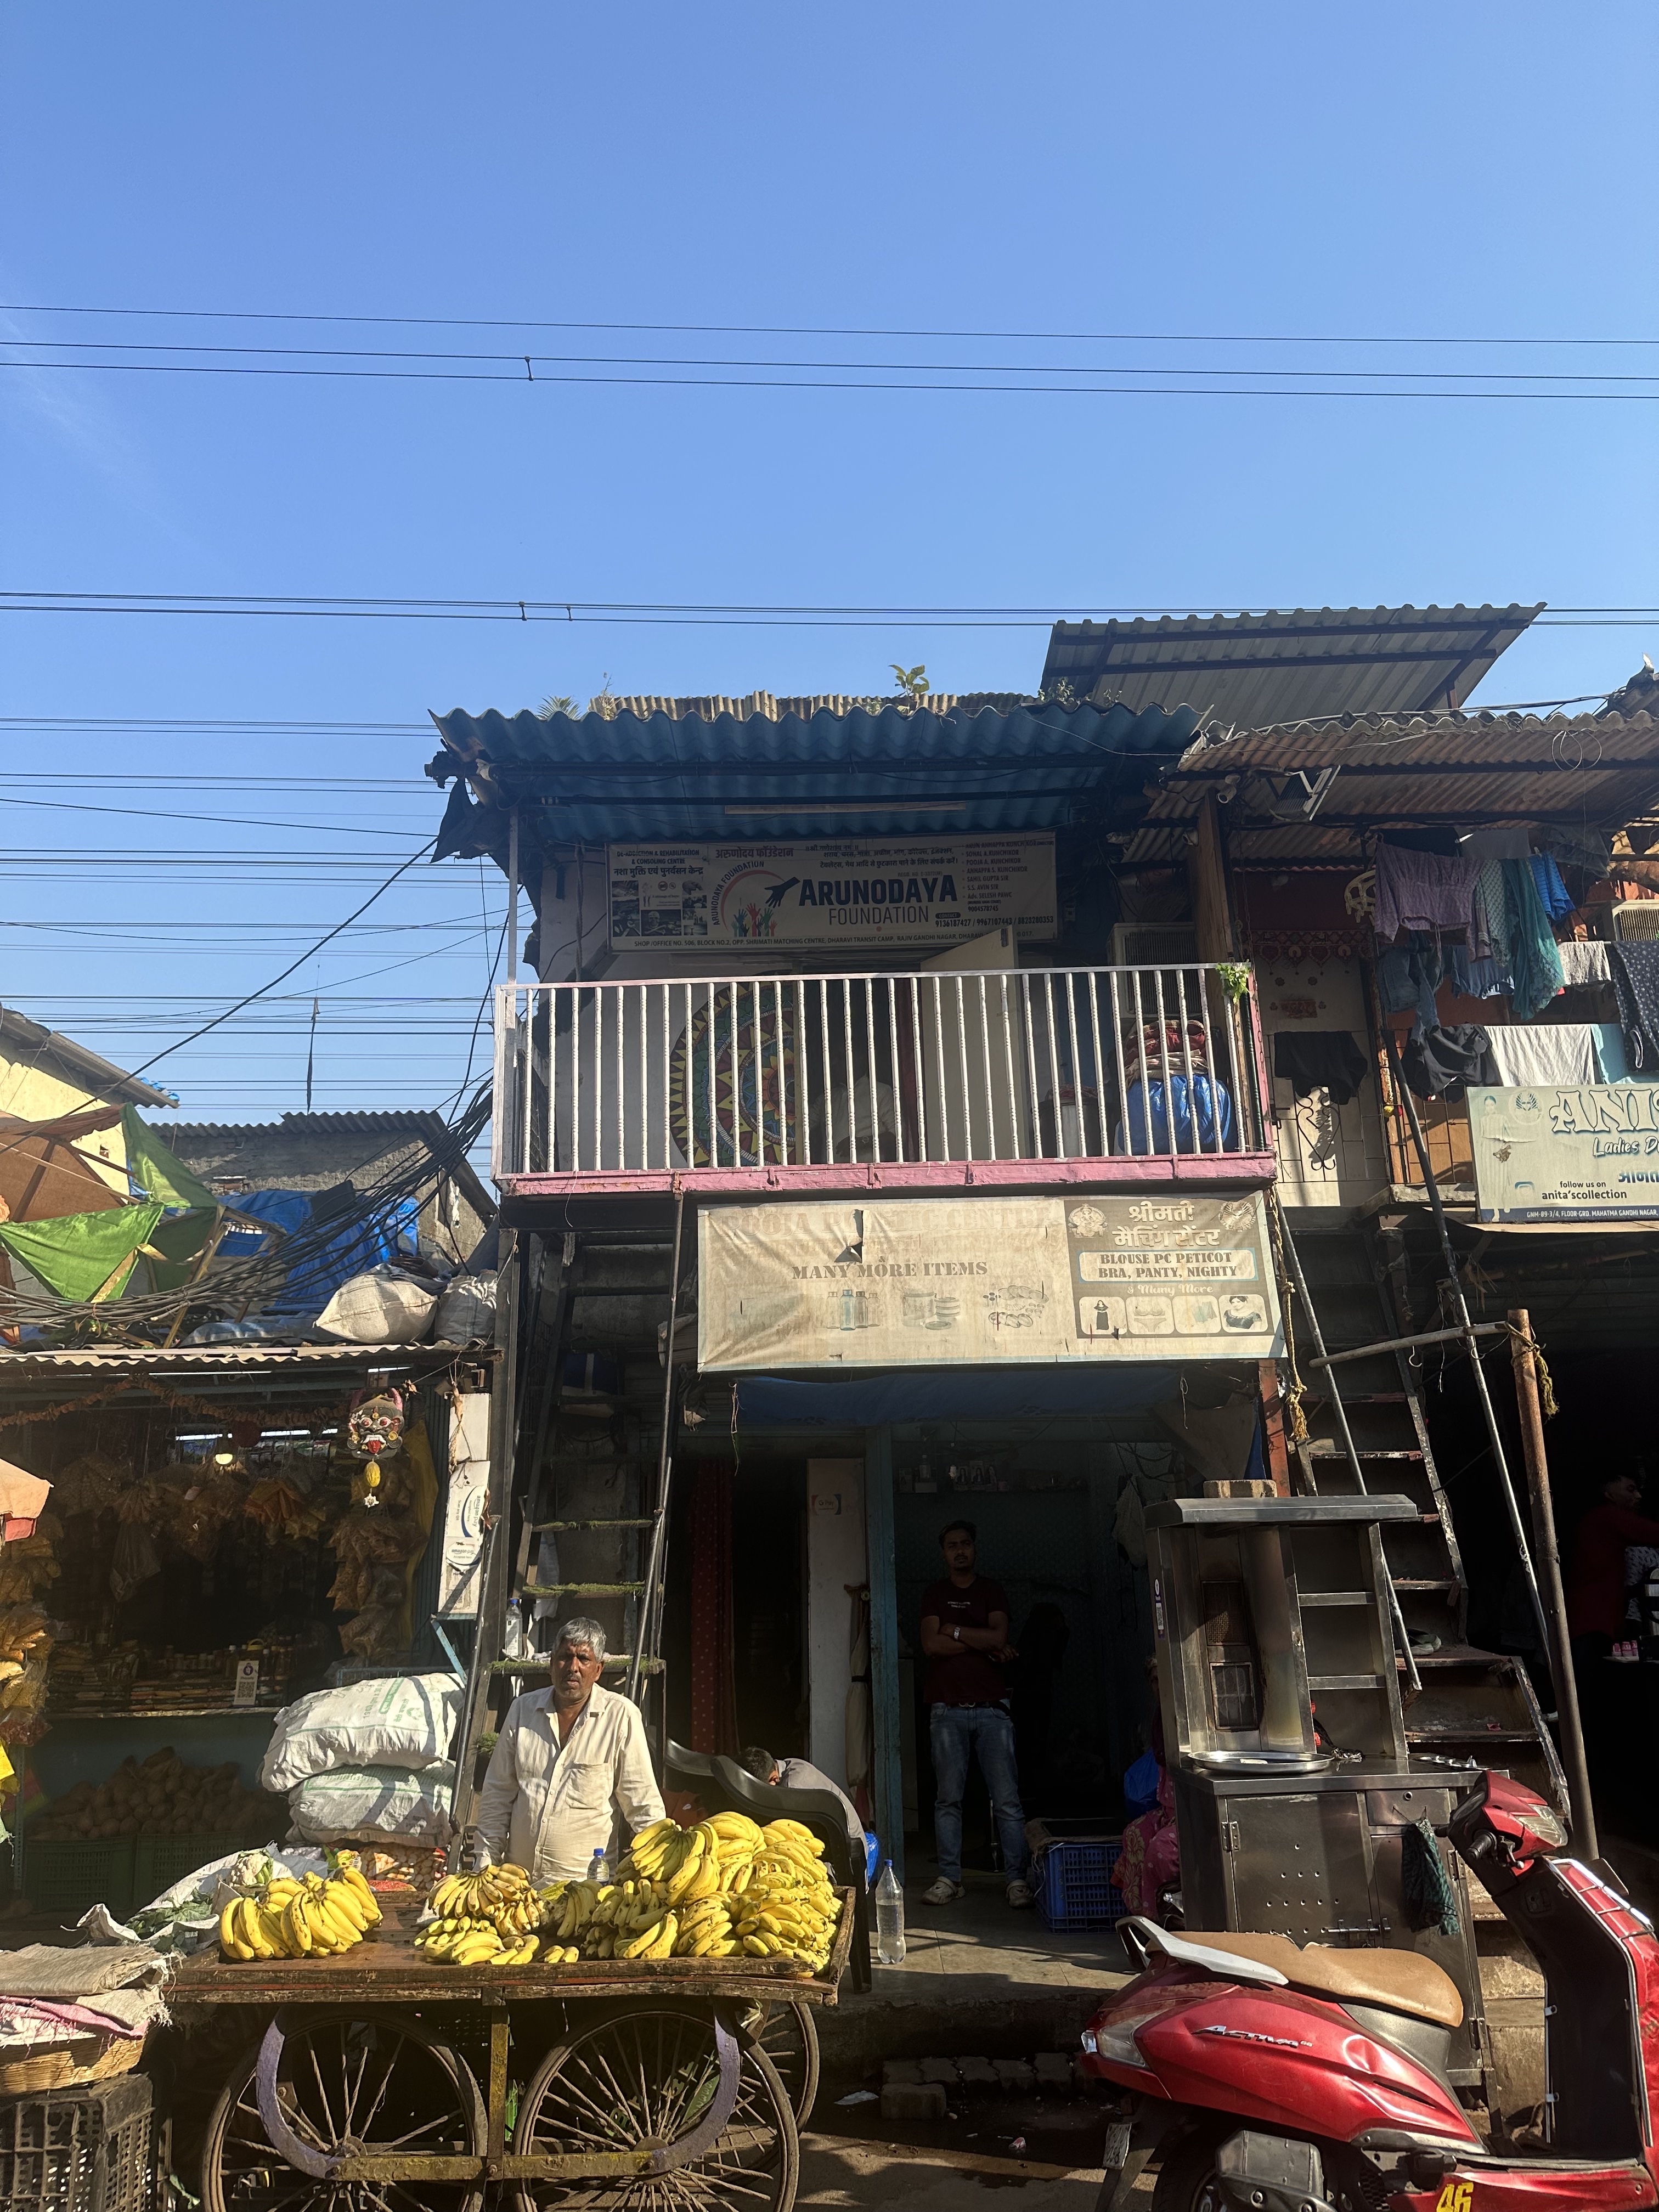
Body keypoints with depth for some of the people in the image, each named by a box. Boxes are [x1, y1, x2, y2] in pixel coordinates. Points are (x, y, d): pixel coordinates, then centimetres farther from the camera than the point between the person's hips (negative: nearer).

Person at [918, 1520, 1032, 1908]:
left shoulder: (993, 1592, 11)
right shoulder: (934, 1594, 12)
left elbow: (999, 1637, -6)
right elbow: (931, 1644, -3)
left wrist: (954, 1630, -4)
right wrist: (984, 1644, -5)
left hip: (991, 1707, 0)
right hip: (947, 1708, 1)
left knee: (1007, 1799, -4)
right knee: (948, 1798, 1)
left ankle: (1017, 1877, 1)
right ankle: (949, 1878, 9)